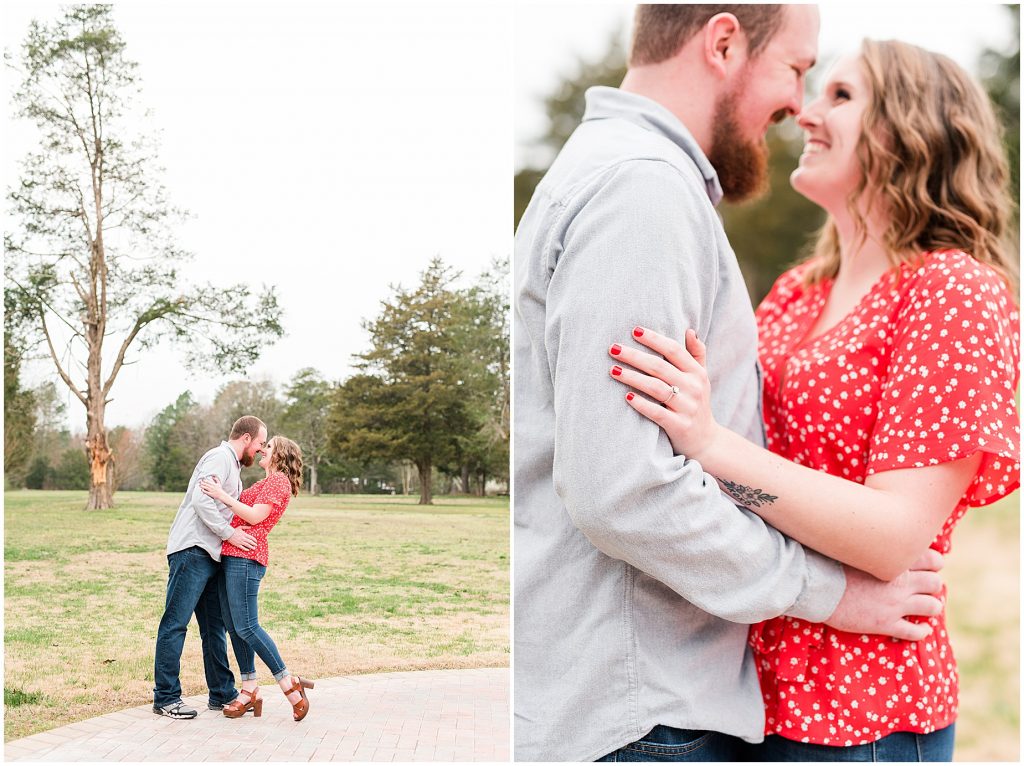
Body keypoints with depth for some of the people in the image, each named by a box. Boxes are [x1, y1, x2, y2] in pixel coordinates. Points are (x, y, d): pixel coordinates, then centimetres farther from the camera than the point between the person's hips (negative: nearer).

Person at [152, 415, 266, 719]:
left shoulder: (233, 467, 25)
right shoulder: (220, 457, -8)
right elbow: (201, 500, -20)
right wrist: (230, 533, -18)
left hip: (211, 557, 11)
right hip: (192, 551, -11)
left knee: (215, 627, 12)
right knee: (175, 623, -6)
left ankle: (222, 694, 18)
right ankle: (165, 697, -4)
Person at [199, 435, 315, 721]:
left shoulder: (277, 480, -5)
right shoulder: (268, 482, 25)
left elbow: (255, 517, -15)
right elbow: (242, 512, 20)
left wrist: (223, 496, -15)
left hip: (245, 556, -10)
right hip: (232, 557, 10)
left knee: (246, 626, -13)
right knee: (233, 625, 7)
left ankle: (289, 684, -7)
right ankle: (250, 692, 10)